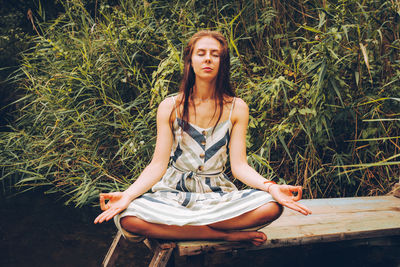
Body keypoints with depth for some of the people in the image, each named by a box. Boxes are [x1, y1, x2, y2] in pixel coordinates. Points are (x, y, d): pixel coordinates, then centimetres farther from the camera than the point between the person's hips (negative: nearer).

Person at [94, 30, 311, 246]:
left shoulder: (236, 108, 2)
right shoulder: (170, 107, 0)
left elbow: (239, 165, -3)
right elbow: (158, 165, -5)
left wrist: (271, 187, -23)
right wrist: (127, 195, -24)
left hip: (218, 194, 0)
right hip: (174, 192, 0)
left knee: (271, 206, -29)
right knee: (128, 218, -33)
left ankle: (177, 225, -18)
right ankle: (229, 235, -21)